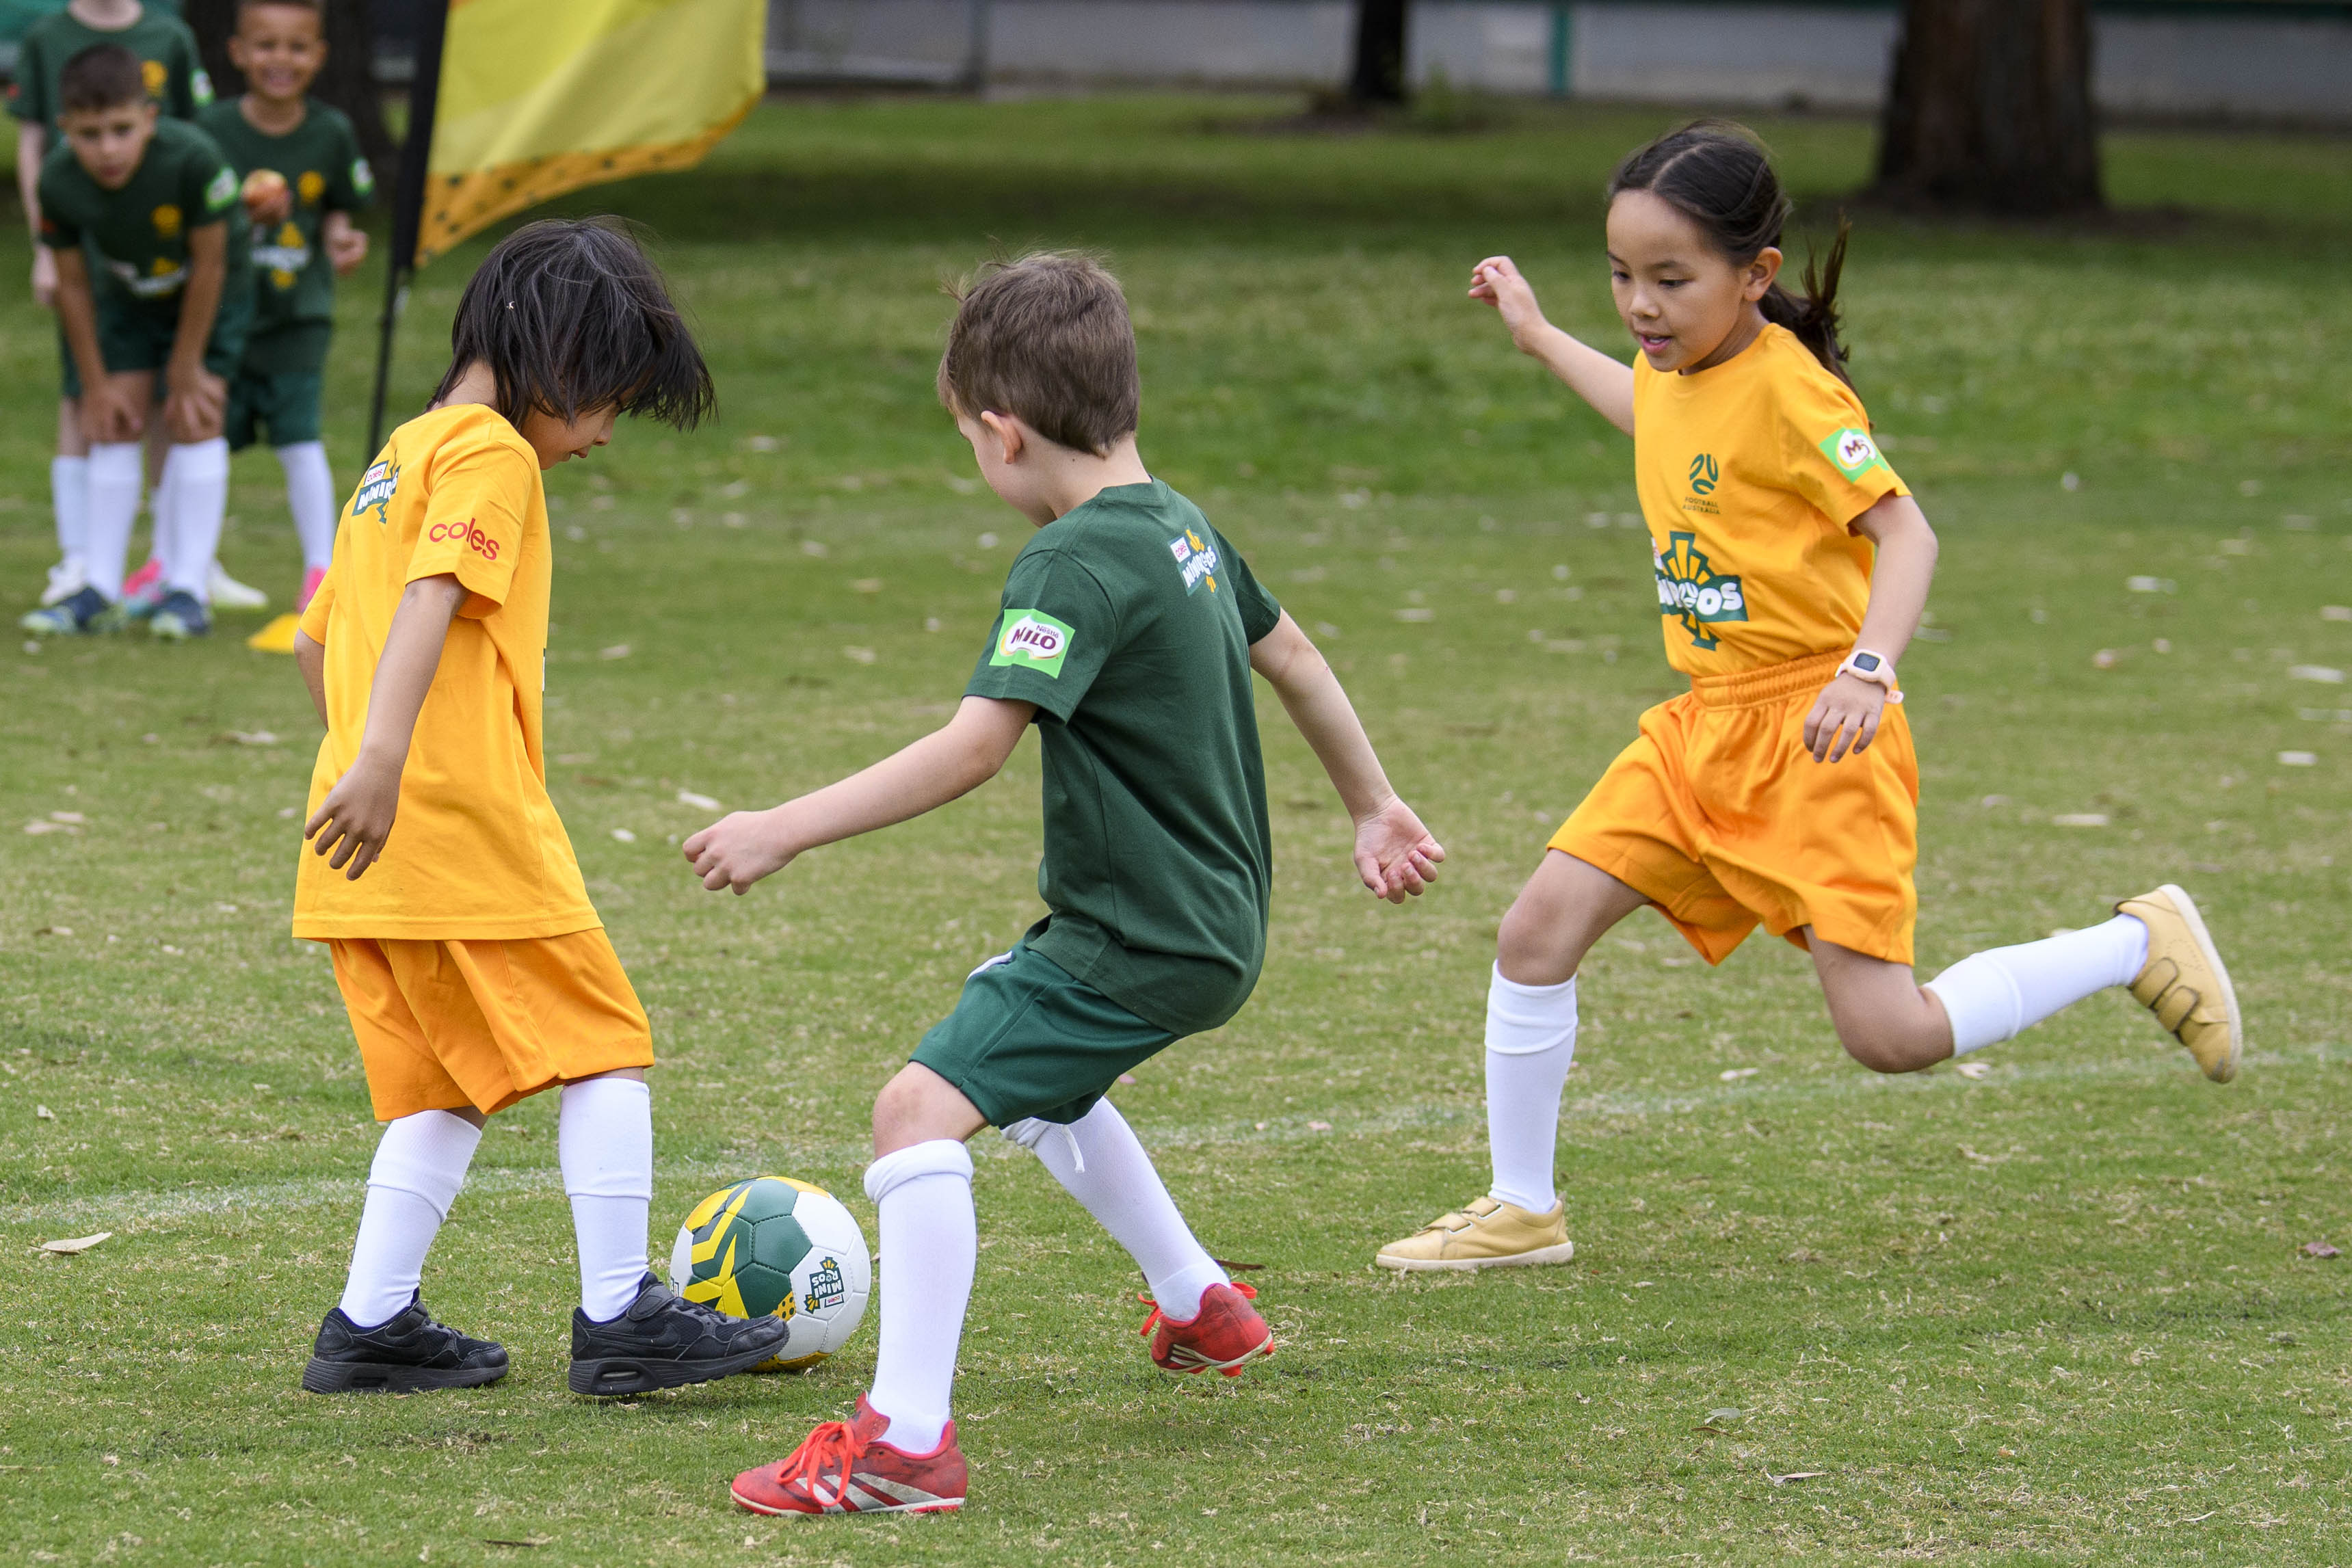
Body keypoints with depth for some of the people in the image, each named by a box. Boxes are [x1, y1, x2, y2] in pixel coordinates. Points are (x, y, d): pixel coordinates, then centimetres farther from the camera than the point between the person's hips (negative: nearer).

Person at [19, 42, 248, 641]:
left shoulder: (192, 159, -39)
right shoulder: (59, 185, -28)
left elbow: (208, 264, -26)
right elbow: (73, 285, -13)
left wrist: (187, 367, -17)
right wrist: (97, 384, -9)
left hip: (208, 295, -3)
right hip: (127, 296, 3)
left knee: (193, 420, -11)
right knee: (114, 424, -1)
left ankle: (188, 589, -8)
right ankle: (100, 590, 4)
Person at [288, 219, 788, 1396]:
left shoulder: (400, 452, 20)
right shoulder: (491, 454, -9)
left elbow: (318, 640, 27)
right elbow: (432, 599, -24)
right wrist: (381, 760, -36)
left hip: (368, 848, 9)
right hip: (467, 827, -9)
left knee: (446, 1082, 13)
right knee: (602, 1047, -1)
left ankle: (372, 1324, 8)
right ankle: (618, 1317, -2)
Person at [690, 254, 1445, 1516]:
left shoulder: (1075, 563, -21)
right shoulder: (1182, 527, 7)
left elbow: (974, 748, -30)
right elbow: (1293, 657, 22)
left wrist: (787, 830, -29)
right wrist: (1373, 807, 37)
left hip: (1139, 942, -10)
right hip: (1212, 921, 10)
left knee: (920, 1106, -19)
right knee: (1029, 1070, 35)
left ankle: (906, 1438, -24)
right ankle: (1200, 1306, 48)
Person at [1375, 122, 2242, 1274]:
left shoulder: (1788, 389, -18)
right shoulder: (1675, 370, 7)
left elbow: (1906, 532, -21)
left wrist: (1868, 669, -36)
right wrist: (1538, 337, 42)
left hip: (1815, 732, -8)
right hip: (1705, 724, 8)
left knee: (1889, 1035, -11)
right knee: (1539, 927, -4)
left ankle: (2138, 946, 10)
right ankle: (1522, 1210, 10)